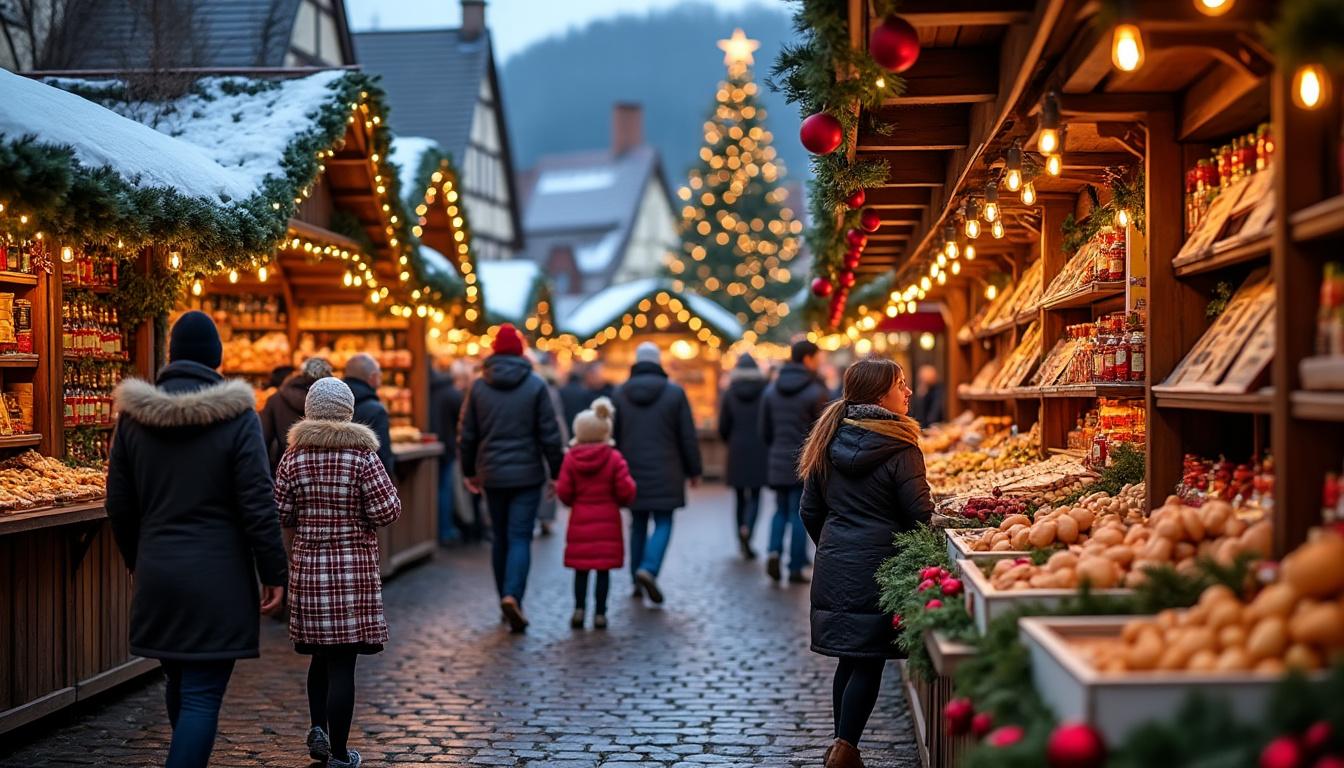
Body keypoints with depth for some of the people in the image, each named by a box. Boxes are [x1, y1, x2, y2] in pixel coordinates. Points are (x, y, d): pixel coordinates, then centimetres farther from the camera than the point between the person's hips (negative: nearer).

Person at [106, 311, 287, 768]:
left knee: (179, 683, 21)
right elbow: (258, 504, -12)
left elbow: (119, 503, 8)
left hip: (157, 575, 5)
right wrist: (274, 573, -4)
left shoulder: (132, 414, 3)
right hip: (218, 578, -5)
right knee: (202, 695, -3)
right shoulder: (237, 415, -10)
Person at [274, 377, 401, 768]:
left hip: (308, 565, 3)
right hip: (354, 567, -3)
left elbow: (281, 515, 2)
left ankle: (318, 728, 14)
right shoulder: (362, 456, -9)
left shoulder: (294, 456, 0)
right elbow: (387, 511, -12)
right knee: (342, 661, 0)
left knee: (321, 653, 22)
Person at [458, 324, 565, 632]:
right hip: (527, 475, -3)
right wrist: (557, 472, 3)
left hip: (492, 476, 3)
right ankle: (512, 596, -21)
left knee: (500, 538, 14)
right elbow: (550, 435, -6)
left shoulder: (479, 387, 2)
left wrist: (469, 471, 17)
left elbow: (467, 435, 6)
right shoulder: (535, 385, -5)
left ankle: (506, 599, 19)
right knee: (520, 538, -3)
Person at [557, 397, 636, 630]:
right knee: (604, 569, 5)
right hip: (607, 522, -1)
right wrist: (619, 501, 14)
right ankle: (600, 613, 5)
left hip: (580, 522, 1)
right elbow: (626, 491, -9)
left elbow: (563, 492, -5)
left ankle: (579, 608, 0)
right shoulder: (614, 458, -6)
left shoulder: (570, 458, -4)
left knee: (581, 569, 10)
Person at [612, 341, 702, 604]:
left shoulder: (619, 393, 2)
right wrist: (693, 470, 7)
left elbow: (612, 435, 4)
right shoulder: (675, 393, -4)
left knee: (638, 524, 13)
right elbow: (688, 436, -2)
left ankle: (638, 582, 17)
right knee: (663, 523, 2)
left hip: (632, 472, 3)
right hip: (665, 472, -3)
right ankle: (649, 569, -20)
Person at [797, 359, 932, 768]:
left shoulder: (830, 440, 7)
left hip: (833, 564, 6)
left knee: (849, 658, 15)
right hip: (876, 565, -6)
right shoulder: (899, 449, -11)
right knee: (869, 661, 1)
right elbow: (920, 516, -10)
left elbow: (810, 511, 12)